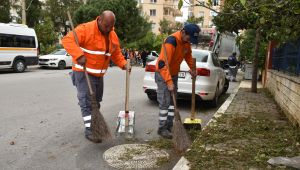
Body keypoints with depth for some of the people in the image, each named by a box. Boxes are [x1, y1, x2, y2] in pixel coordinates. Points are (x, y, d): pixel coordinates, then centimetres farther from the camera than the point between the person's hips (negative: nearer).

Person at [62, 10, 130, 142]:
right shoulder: (86, 29, -17)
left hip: (99, 74, 7)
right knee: (87, 102, -8)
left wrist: (124, 64, -4)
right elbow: (68, 40, -26)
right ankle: (89, 129, -2)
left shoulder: (113, 35, 6)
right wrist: (79, 55, -39)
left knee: (96, 101, 16)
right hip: (84, 72, -7)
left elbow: (116, 54, 14)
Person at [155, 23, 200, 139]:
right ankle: (162, 128, 3)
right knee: (165, 102, -8)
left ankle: (169, 125, 20)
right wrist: (169, 82, -38)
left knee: (173, 101, 11)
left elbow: (188, 55, 18)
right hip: (163, 74, -8)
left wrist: (192, 69, 15)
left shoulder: (186, 41, -3)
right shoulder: (171, 41, -29)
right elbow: (163, 64, -35)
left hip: (174, 73, 8)